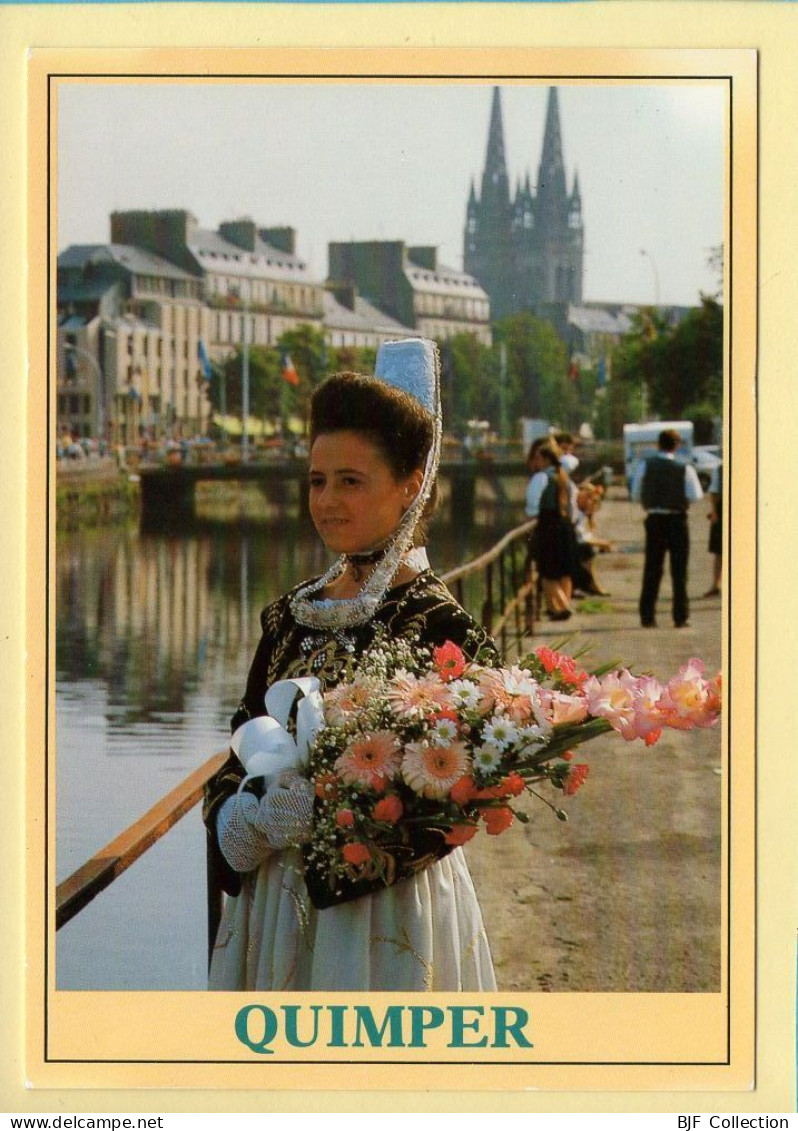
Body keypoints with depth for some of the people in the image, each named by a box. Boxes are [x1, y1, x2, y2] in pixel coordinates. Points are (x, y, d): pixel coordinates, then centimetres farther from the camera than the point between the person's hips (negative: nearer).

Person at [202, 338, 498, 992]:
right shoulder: (291, 615, 5)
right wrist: (234, 823, -9)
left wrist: (313, 818, -21)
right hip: (274, 898, 5)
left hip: (386, 907, -5)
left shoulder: (440, 626, -13)